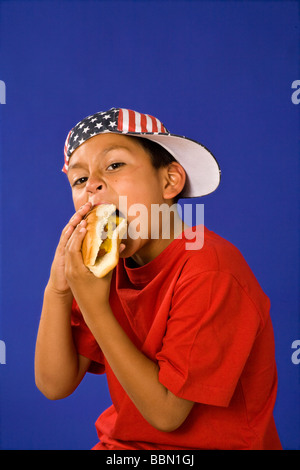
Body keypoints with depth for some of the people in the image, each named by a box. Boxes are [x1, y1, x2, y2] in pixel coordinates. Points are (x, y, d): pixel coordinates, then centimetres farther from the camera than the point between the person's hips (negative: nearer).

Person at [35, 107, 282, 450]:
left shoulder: (211, 274, -22)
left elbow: (166, 412, -20)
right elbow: (55, 385, -3)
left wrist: (94, 307, -25)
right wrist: (58, 290, -16)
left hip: (213, 445, -5)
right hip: (121, 443, 6)